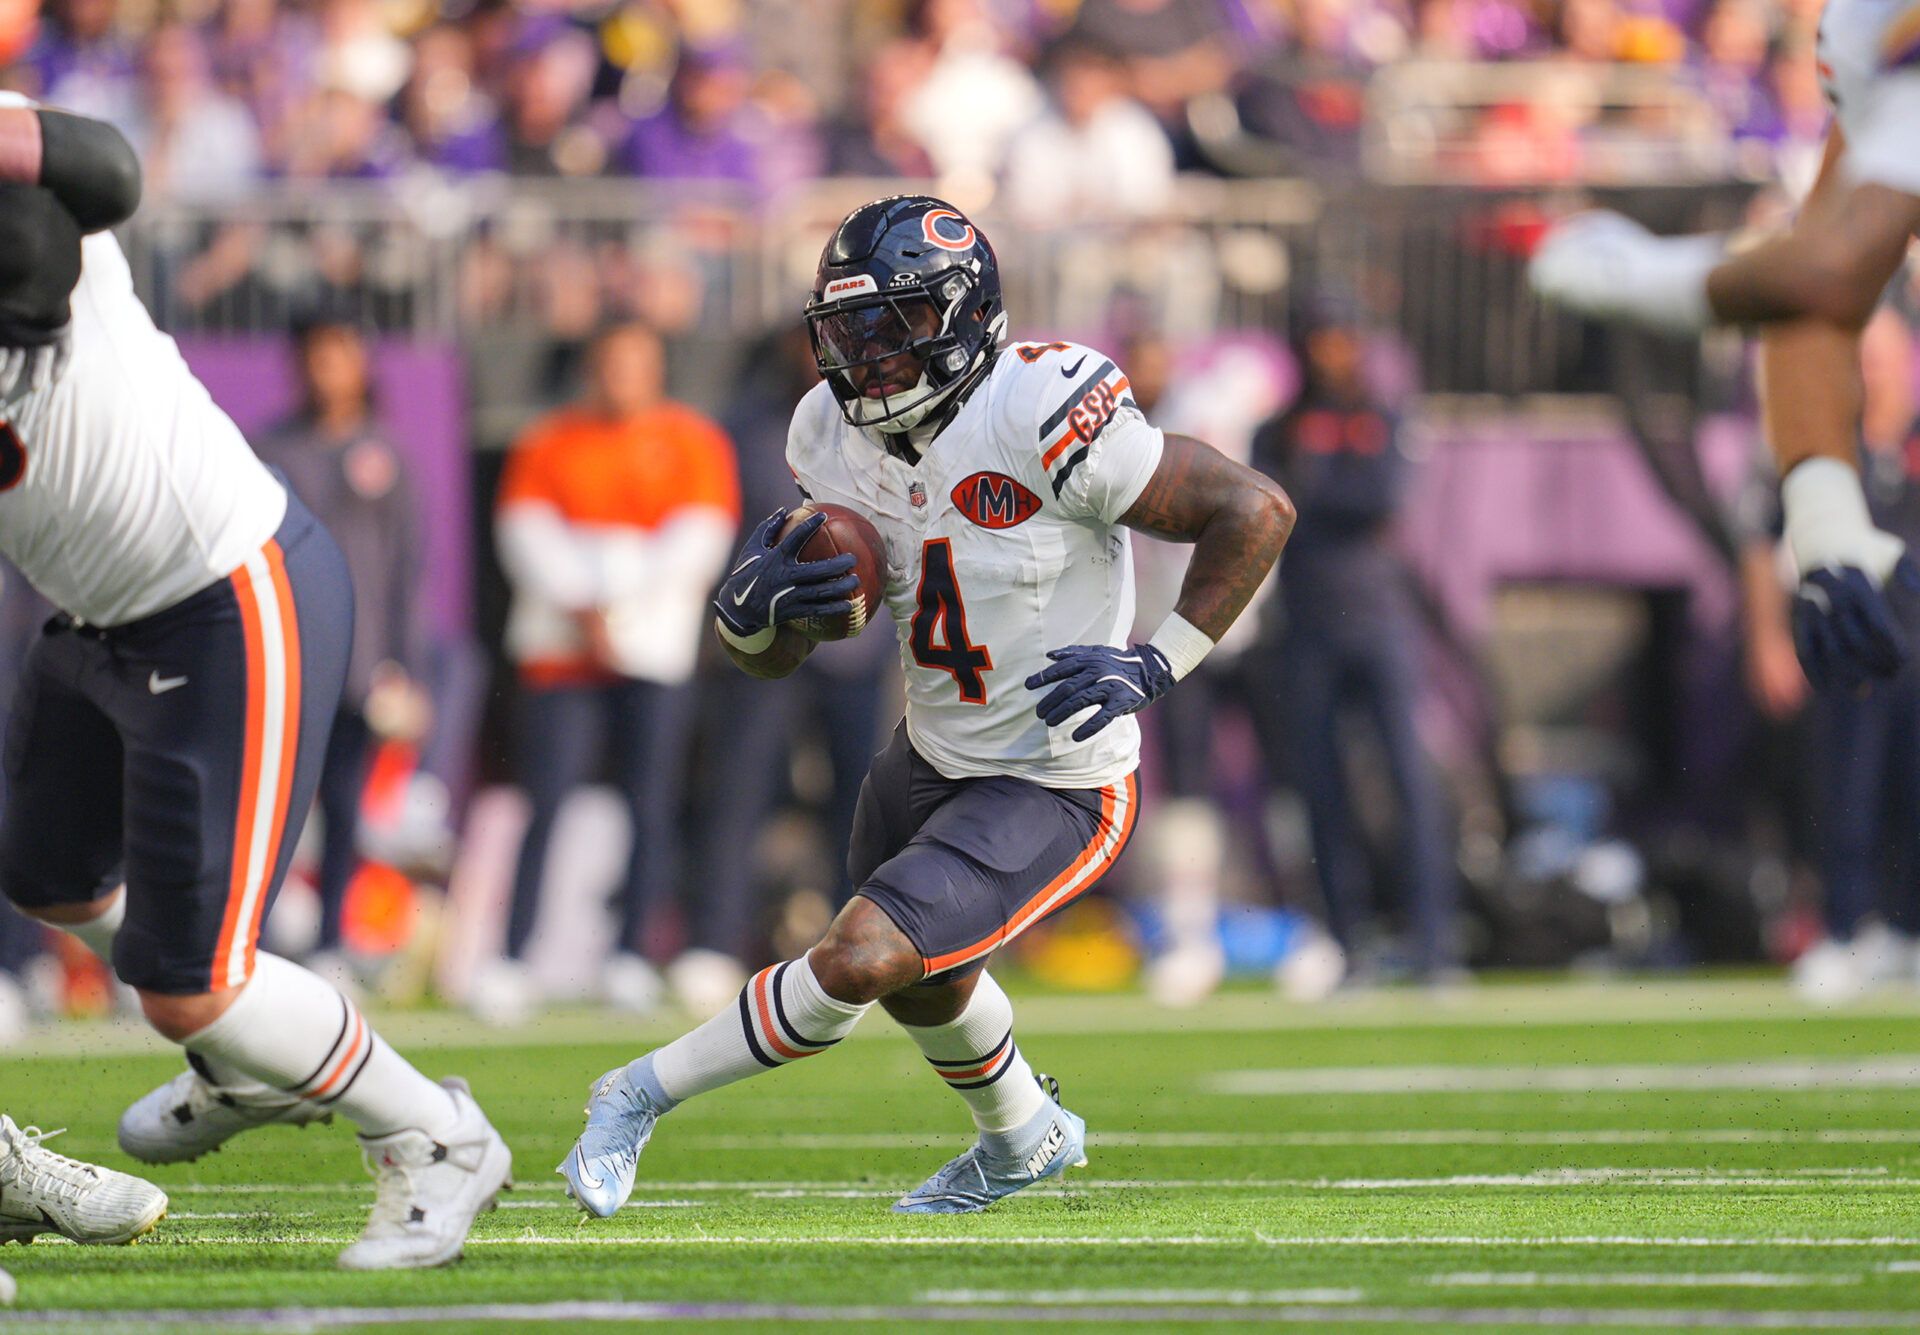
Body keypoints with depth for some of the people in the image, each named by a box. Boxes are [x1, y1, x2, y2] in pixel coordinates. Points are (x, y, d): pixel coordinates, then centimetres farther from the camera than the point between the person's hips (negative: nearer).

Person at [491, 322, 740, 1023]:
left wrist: (615, 609, -10)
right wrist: (580, 604, -13)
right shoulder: (547, 444, 12)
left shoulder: (694, 444, 8)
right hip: (560, 648, 0)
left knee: (652, 807, -5)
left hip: (654, 652, 0)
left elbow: (698, 542, -3)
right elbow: (526, 534, 1)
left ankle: (631, 955, 5)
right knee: (546, 802, -9)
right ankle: (512, 963, -12)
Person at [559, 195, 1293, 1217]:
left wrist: (1157, 665, -25)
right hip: (929, 759, 8)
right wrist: (748, 611, -23)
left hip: (1050, 789, -8)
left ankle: (640, 1096, -1)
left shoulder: (1042, 421, -29)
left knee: (858, 962, -21)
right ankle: (1026, 1139, 59)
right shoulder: (837, 440, -8)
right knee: (924, 982, 30)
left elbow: (1256, 511, -23)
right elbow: (772, 658, 1)